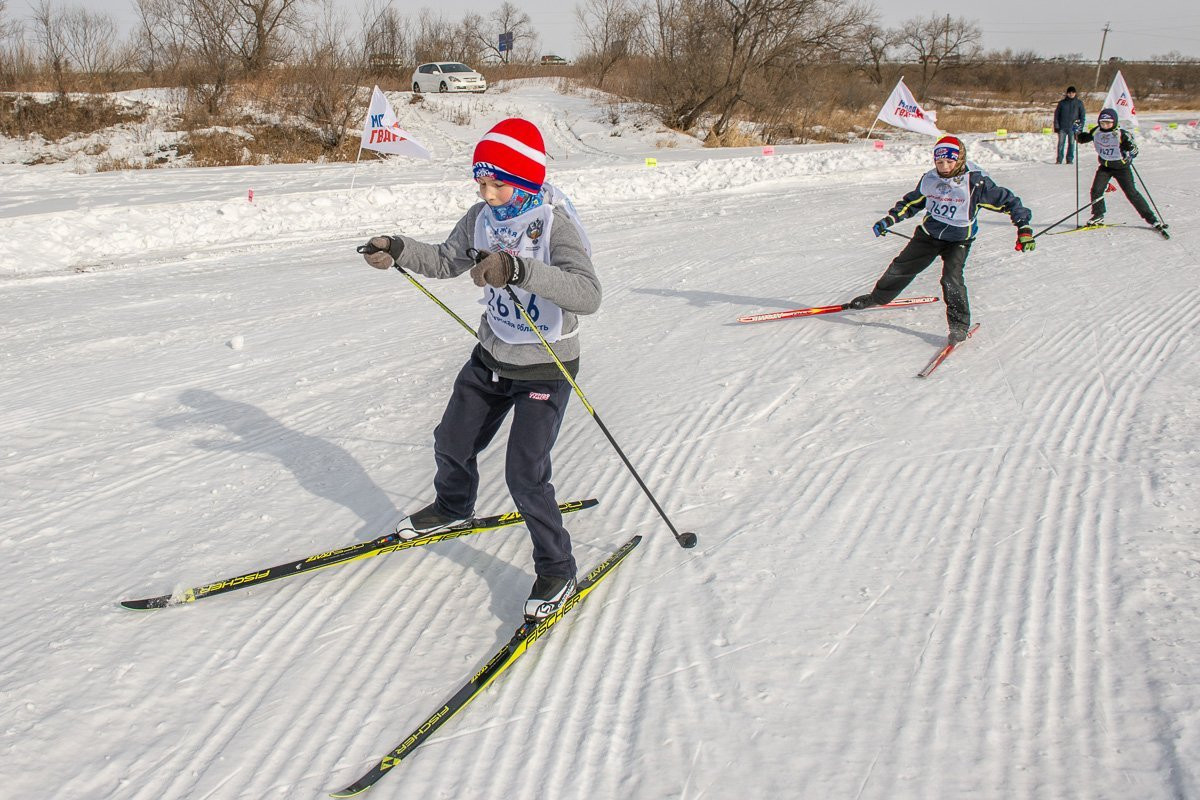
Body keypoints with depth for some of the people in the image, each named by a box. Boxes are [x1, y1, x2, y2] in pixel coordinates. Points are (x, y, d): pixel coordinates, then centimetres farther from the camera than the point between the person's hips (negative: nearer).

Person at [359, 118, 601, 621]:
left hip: (545, 370, -7)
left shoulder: (556, 222, -25)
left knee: (525, 475, -11)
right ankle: (453, 507, 53)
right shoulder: (483, 217, -6)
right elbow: (446, 261, 12)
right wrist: (399, 250, -5)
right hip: (490, 359, 7)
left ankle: (557, 571, 10)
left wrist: (518, 268, -53)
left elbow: (588, 294, -41)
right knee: (451, 444, 20)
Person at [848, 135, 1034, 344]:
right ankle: (878, 297, 37)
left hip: (958, 240, -4)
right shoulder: (930, 179, -7)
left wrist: (1024, 227, -21)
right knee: (901, 267, 11)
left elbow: (1007, 201, -15)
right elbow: (912, 202, 12)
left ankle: (960, 325, -9)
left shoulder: (976, 182, -21)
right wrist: (890, 219, 6)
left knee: (951, 278, -24)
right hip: (928, 233, 4)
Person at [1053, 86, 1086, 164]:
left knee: (1071, 143, 2)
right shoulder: (1062, 103, 6)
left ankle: (1070, 159, 9)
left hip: (1073, 127, 0)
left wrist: (1080, 126, 0)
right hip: (1062, 127, 0)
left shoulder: (1079, 103, 6)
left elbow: (1083, 115, 9)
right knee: (1061, 144, -3)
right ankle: (1059, 159, 2)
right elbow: (1056, 114, 9)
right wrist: (1056, 126, 1)